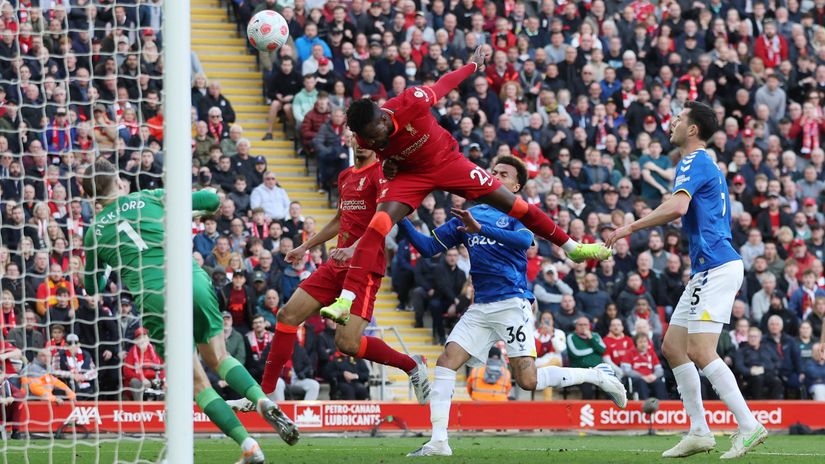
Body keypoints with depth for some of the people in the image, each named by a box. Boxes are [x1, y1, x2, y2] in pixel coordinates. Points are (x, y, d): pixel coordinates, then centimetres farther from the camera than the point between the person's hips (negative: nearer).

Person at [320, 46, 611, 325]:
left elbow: (444, 84, -11)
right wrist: (388, 163, -12)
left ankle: (572, 247, 22)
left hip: (447, 160, -1)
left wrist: (473, 65, 7)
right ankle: (345, 301, -28)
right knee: (377, 225, -23)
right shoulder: (366, 138, -20)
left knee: (512, 203, 1)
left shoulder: (412, 102, -33)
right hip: (411, 173, 1)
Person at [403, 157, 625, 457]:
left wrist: (481, 229, -33)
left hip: (512, 303, -6)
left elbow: (525, 240, -22)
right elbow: (428, 247, 15)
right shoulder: (468, 216, 17)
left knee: (527, 380, -13)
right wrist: (402, 220, 1)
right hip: (481, 307, 6)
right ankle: (438, 441, -11)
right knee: (446, 361, -11)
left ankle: (598, 377, 7)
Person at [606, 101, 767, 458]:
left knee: (700, 351, -16)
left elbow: (677, 207, -26)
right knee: (672, 346, 9)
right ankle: (699, 432, 8)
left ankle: (749, 426, -18)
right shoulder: (708, 166, 22)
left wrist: (631, 227, -21)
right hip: (707, 270, 11)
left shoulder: (694, 163, -10)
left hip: (715, 266, -11)